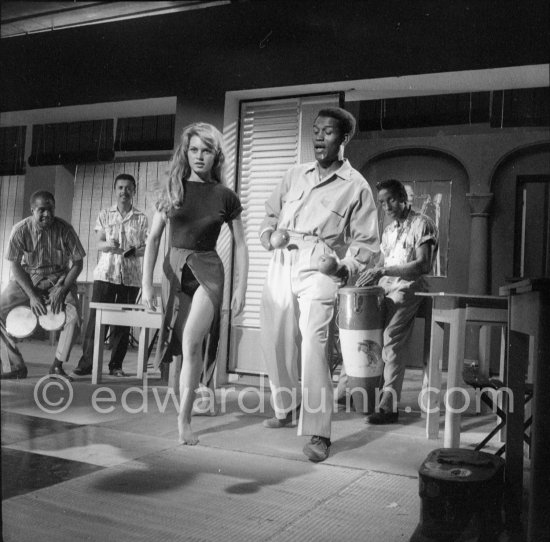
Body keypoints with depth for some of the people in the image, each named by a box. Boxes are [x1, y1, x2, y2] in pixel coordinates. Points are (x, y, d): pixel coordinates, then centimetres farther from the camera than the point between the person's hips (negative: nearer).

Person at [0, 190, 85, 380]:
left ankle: (57, 366, -8)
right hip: (27, 278, 1)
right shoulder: (21, 230, -14)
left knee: (73, 316, -26)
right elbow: (16, 266, -7)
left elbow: (77, 263, -7)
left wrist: (61, 290, -18)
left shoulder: (64, 229, -16)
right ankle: (17, 366, -3)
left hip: (59, 278, -1)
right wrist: (31, 295, -16)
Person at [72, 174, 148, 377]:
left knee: (123, 321, 2)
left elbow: (145, 248, 9)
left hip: (131, 276, 0)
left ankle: (116, 365, 9)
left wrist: (134, 251, -12)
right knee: (96, 317, -5)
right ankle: (86, 362, -1)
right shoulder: (105, 215, 11)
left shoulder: (141, 219, 9)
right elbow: (99, 244, 3)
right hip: (106, 273, 0)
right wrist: (109, 245, -19)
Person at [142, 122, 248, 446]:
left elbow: (241, 245, 4)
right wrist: (147, 283, -1)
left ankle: (184, 418, -10)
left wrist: (241, 288, -3)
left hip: (208, 270, -2)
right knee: (188, 348, 8)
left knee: (192, 342, -19)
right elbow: (154, 238, 6)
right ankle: (186, 406, 22)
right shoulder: (172, 191, 6)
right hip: (175, 268, 3)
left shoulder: (226, 197, 1)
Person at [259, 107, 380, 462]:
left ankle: (318, 433, -10)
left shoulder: (355, 186, 4)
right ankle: (287, 408, 33)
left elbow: (367, 241, 3)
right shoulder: (296, 175, 17)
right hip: (281, 264, 5)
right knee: (275, 340, 10)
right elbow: (272, 212, 26)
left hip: (319, 269, -5)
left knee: (313, 345, -16)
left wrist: (348, 266, -15)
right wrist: (268, 232, 4)